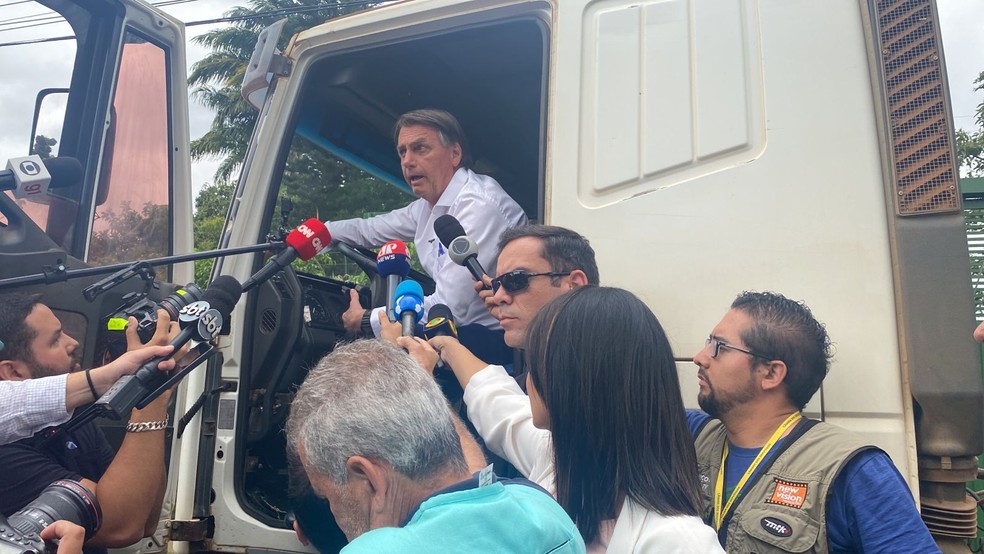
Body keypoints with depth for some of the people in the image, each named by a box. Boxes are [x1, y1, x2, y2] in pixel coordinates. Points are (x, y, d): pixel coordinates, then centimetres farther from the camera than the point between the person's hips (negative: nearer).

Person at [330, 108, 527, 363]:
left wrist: (367, 320, -15)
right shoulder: (431, 202, 6)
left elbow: (448, 308, -26)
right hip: (463, 325, 8)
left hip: (496, 339, -8)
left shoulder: (478, 206, -23)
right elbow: (371, 229, 23)